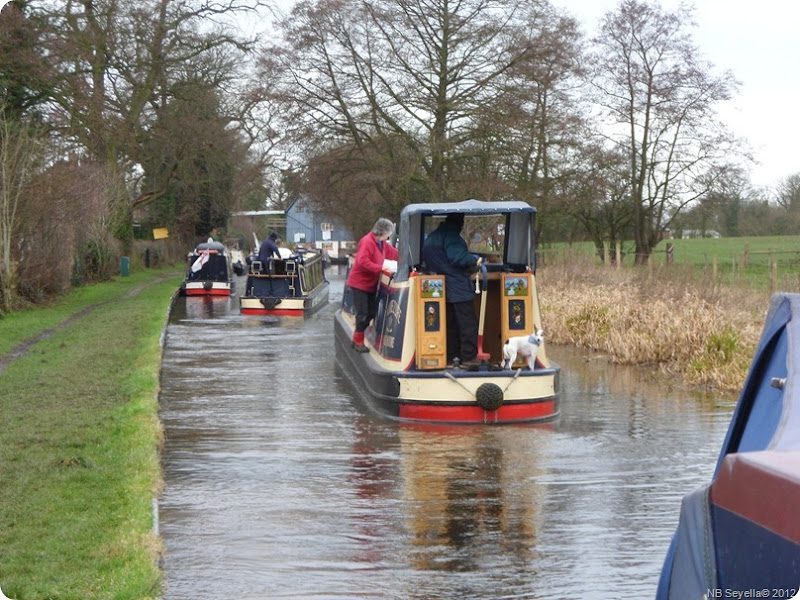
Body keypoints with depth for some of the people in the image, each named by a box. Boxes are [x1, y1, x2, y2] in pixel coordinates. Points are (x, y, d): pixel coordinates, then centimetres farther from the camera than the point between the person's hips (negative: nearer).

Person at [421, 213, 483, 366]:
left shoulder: (431, 237, 16)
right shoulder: (451, 236, -14)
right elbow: (458, 258, -25)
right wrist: (475, 260, -9)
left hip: (443, 289, 9)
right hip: (458, 288, -9)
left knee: (451, 324, 15)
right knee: (468, 322, -4)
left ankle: (452, 356, 17)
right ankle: (469, 357, -6)